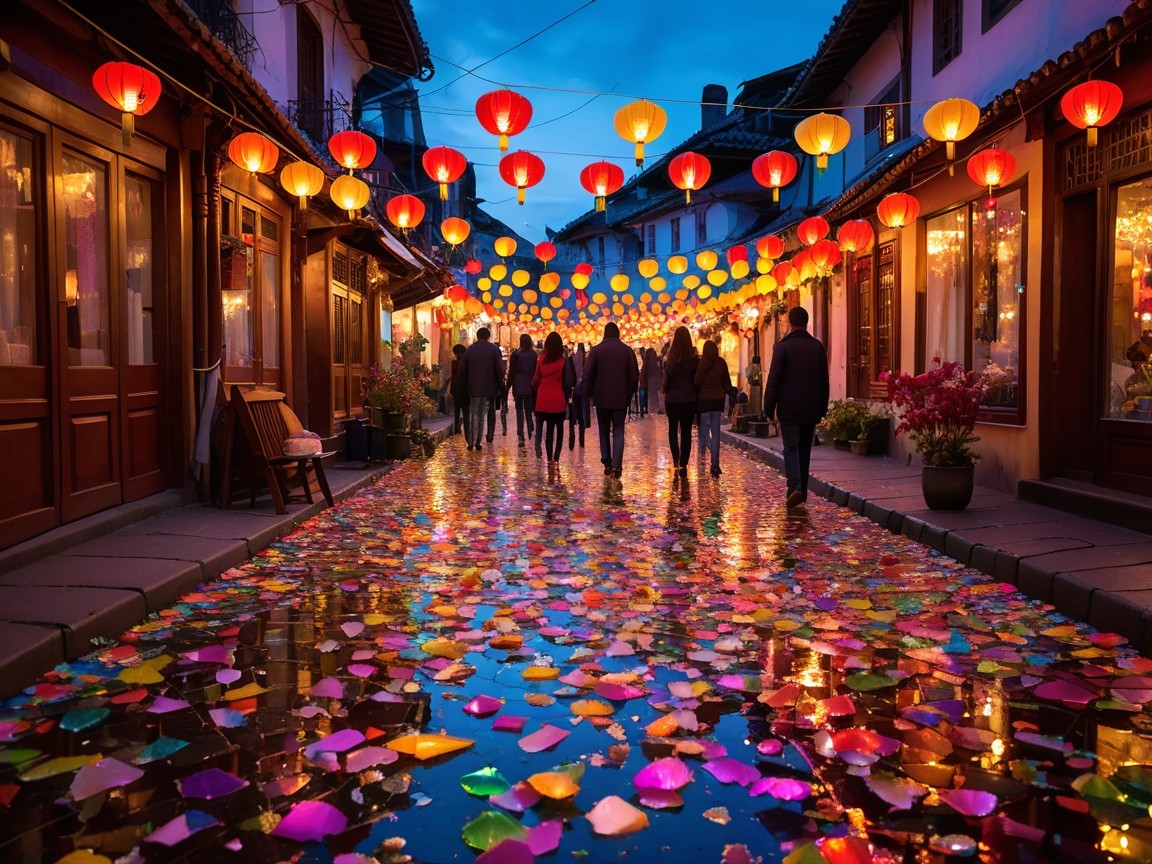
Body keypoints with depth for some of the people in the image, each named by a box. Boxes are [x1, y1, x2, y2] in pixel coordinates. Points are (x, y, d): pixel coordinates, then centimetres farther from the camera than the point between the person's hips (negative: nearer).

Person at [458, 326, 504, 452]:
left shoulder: (470, 349, 2)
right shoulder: (493, 349, -4)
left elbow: (461, 370, 2)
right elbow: (500, 368, -6)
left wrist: (467, 384, 12)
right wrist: (500, 384, 4)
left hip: (473, 388, 1)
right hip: (489, 388, -1)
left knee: (474, 415, 11)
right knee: (483, 415, 5)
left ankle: (471, 443, 8)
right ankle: (478, 443, 2)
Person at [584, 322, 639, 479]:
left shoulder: (596, 350, -4)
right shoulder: (627, 351, -1)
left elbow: (588, 374, -4)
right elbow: (634, 376, 0)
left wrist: (589, 393, 8)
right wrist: (629, 394, 11)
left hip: (601, 398, 0)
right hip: (620, 399, 0)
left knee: (604, 431, 13)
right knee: (618, 432, 3)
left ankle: (607, 464, 8)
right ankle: (616, 465, -11)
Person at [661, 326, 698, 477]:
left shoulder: (671, 356, -11)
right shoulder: (693, 357, -5)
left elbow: (667, 377, -7)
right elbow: (696, 379, 1)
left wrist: (663, 391, 8)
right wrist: (694, 394, 12)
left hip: (673, 398, -1)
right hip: (689, 398, 1)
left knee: (673, 429, 13)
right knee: (686, 431, 9)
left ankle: (676, 460, -1)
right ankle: (683, 465, 6)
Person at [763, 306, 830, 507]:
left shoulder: (783, 347, -7)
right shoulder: (818, 346, 6)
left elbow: (773, 380, -9)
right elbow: (824, 381, 9)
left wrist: (769, 409, -4)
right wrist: (822, 409, 14)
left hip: (789, 408, -4)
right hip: (811, 409, 4)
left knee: (791, 449, 3)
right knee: (805, 450, 12)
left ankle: (795, 486, -16)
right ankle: (802, 492, 17)